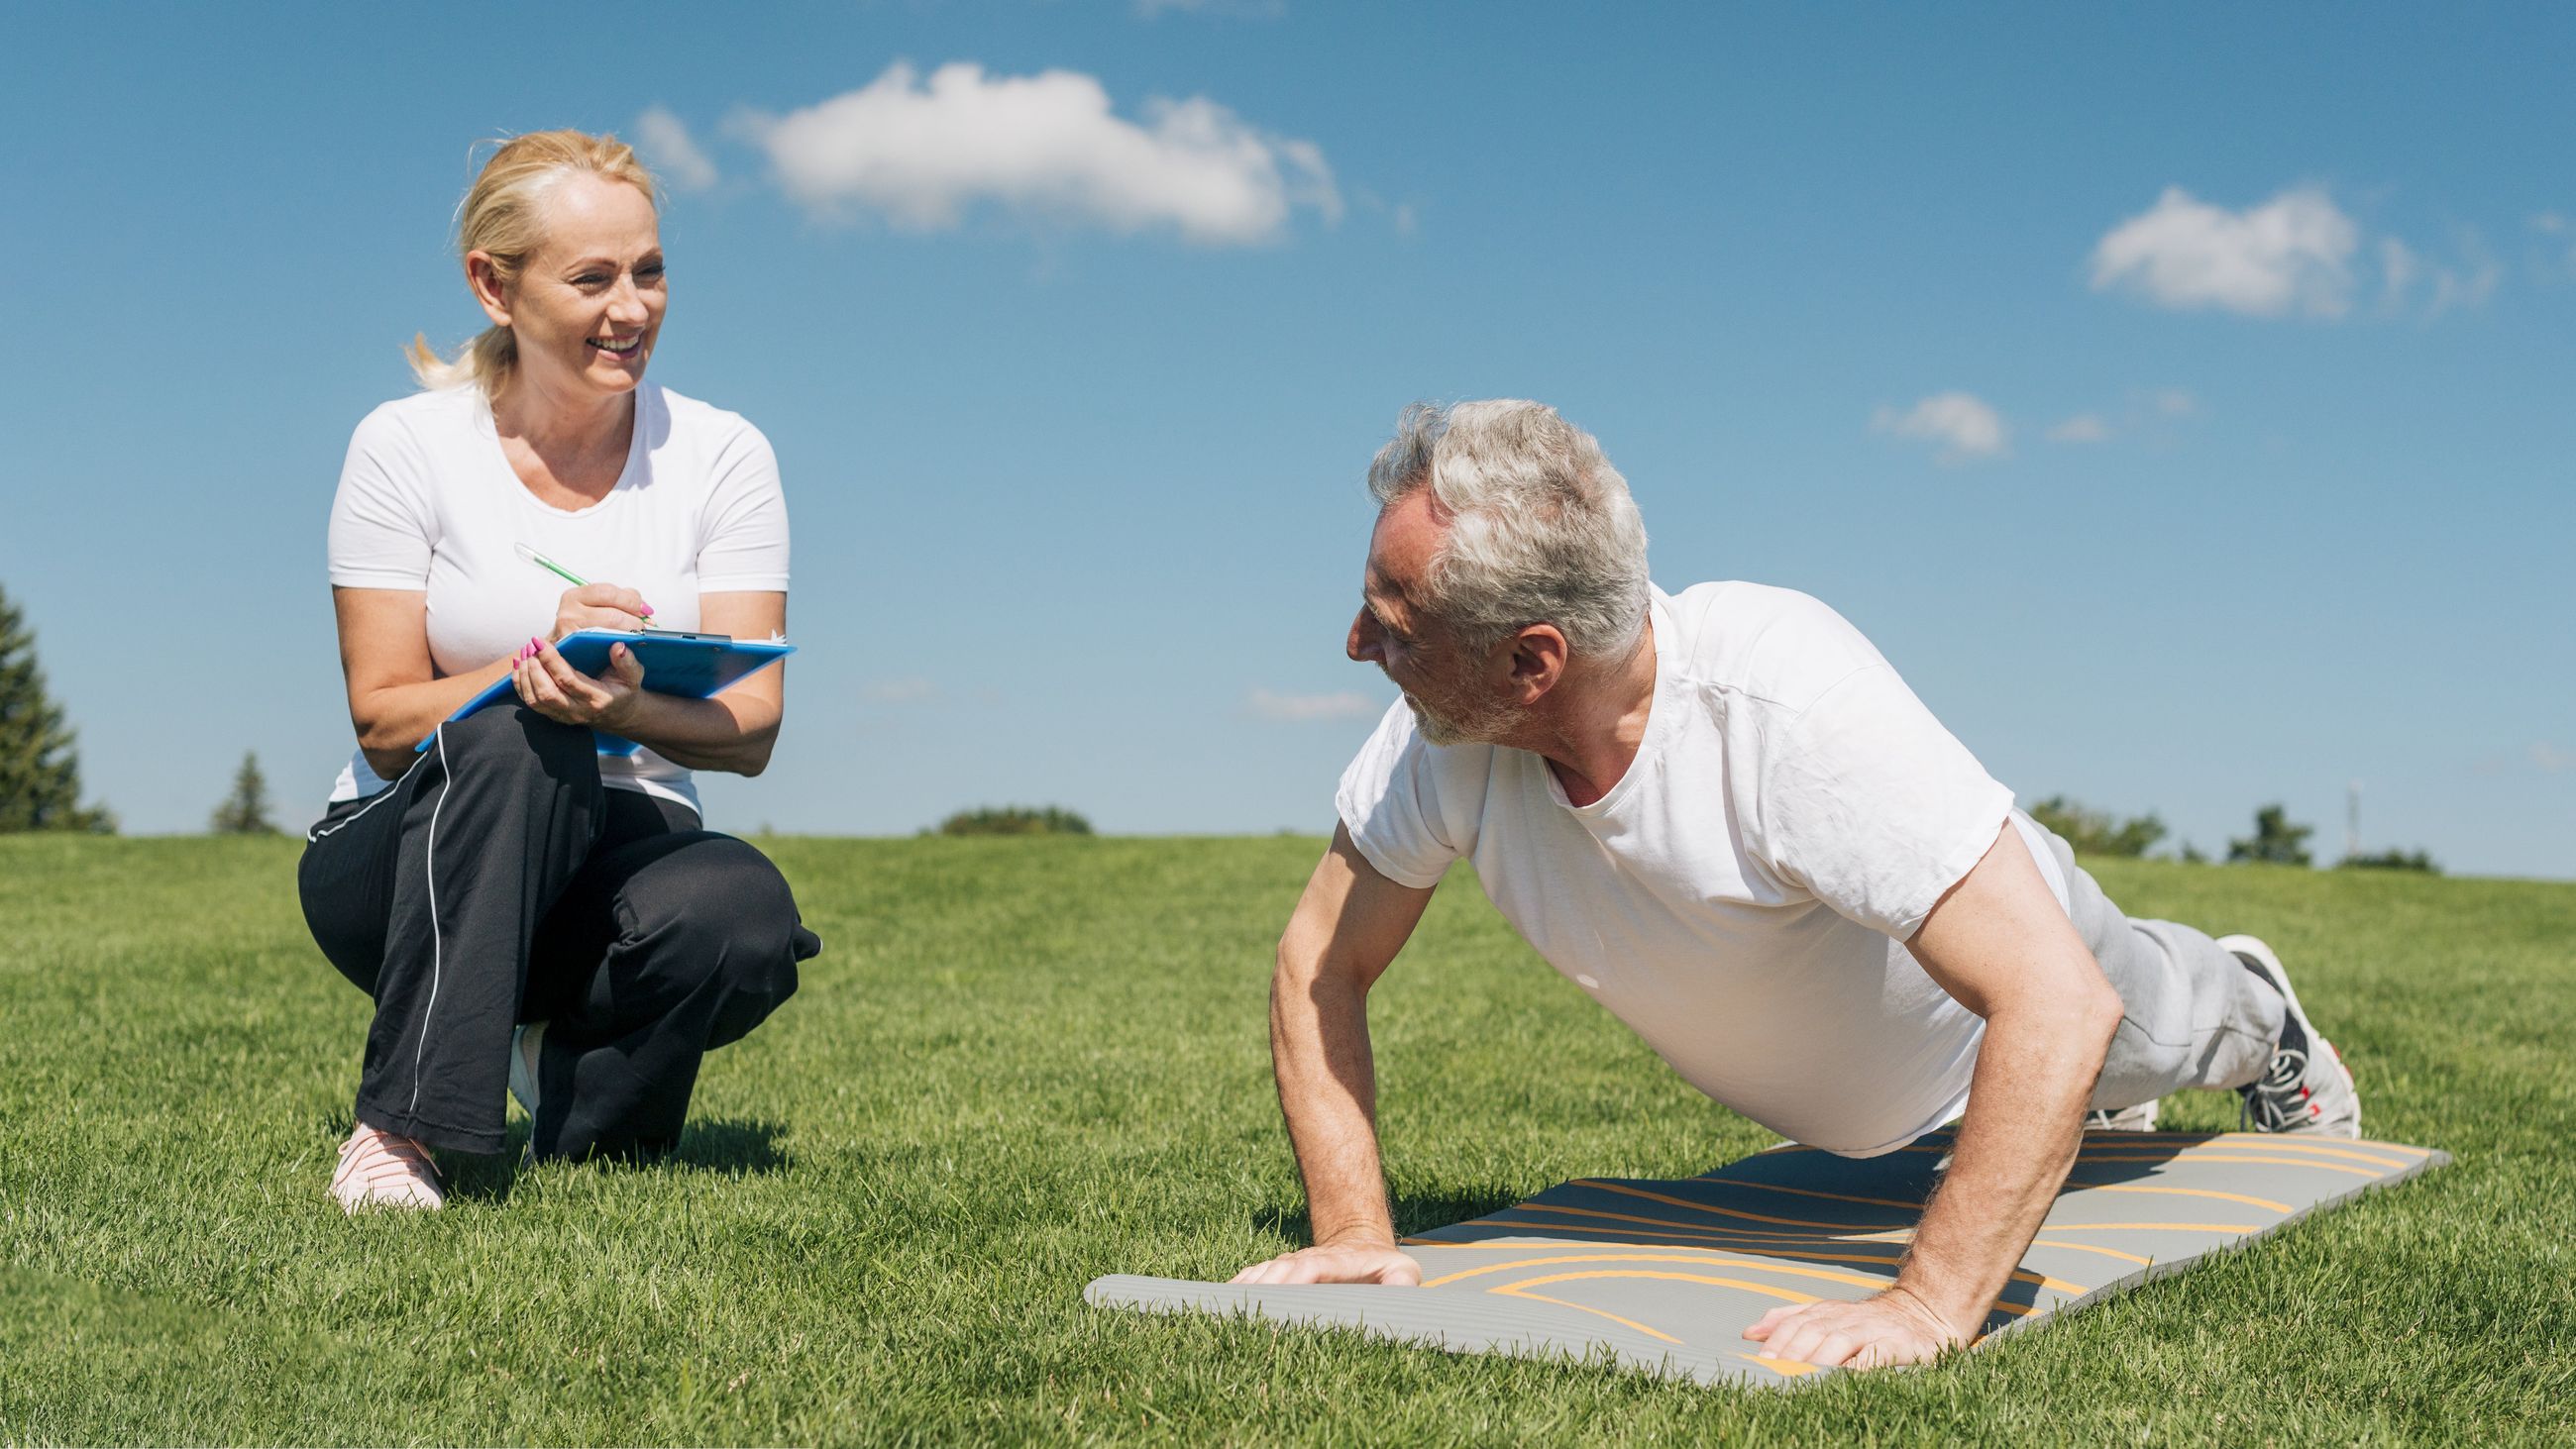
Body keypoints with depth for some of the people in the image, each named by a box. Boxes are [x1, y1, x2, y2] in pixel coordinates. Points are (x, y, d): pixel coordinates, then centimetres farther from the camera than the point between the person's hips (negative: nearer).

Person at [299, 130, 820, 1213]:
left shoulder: (720, 455, -2)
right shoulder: (405, 448, -5)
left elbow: (752, 727, -8)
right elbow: (382, 724, -8)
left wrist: (630, 705, -31)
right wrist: (538, 666, -27)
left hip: (620, 853, 2)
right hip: (409, 863, -1)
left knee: (744, 917, -33)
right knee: (522, 741, -35)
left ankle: (576, 1081, 0)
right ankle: (401, 1127, -28)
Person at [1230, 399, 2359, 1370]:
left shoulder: (1790, 702, -49)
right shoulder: (1445, 737, -35)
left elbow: (2060, 1002, -51)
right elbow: (1324, 963, -20)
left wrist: (1929, 1306, -56)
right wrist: (1350, 1229, -30)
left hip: (2001, 944, -4)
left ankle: (2257, 1018, 63)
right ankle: (2081, 1087, 67)